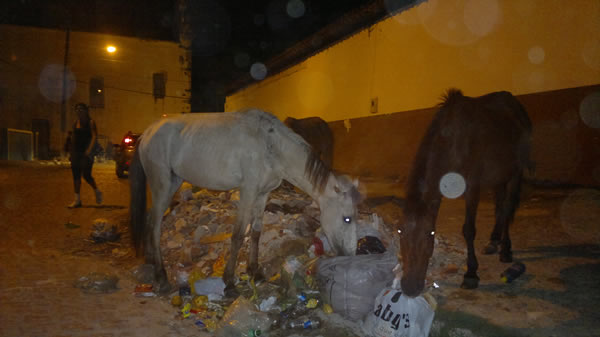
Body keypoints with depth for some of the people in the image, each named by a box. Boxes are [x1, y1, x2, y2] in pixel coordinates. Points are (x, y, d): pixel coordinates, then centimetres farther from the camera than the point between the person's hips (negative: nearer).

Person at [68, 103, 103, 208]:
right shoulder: (75, 123, 13)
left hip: (86, 152, -6)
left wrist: (89, 149, -23)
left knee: (86, 175, -8)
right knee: (76, 175, 2)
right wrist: (72, 151, 12)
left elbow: (94, 136, -13)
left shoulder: (90, 122, -3)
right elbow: (74, 137, 17)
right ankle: (77, 200, 6)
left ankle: (97, 192, 19)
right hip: (76, 152, 6)